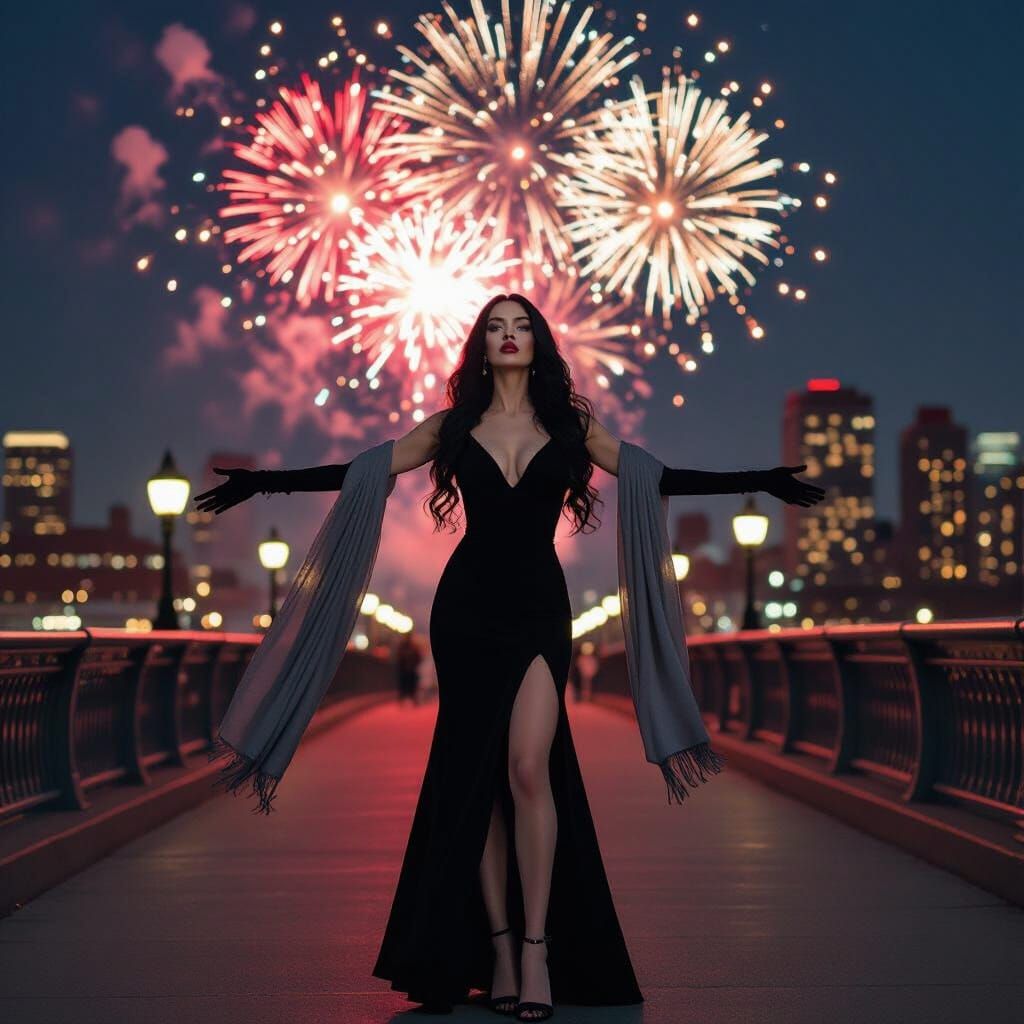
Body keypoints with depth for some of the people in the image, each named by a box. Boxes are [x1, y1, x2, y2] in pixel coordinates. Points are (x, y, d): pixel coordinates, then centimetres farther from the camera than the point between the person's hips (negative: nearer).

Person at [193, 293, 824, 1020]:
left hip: (539, 608, -1)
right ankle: (497, 948, 7)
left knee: (528, 767, -16)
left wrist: (761, 482, 2)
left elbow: (657, 477, 7)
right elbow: (363, 471, 8)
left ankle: (537, 948, -9)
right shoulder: (454, 426, 8)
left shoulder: (569, 425, 8)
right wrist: (264, 482, 2)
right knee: (474, 775, 1)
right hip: (467, 607, 1)